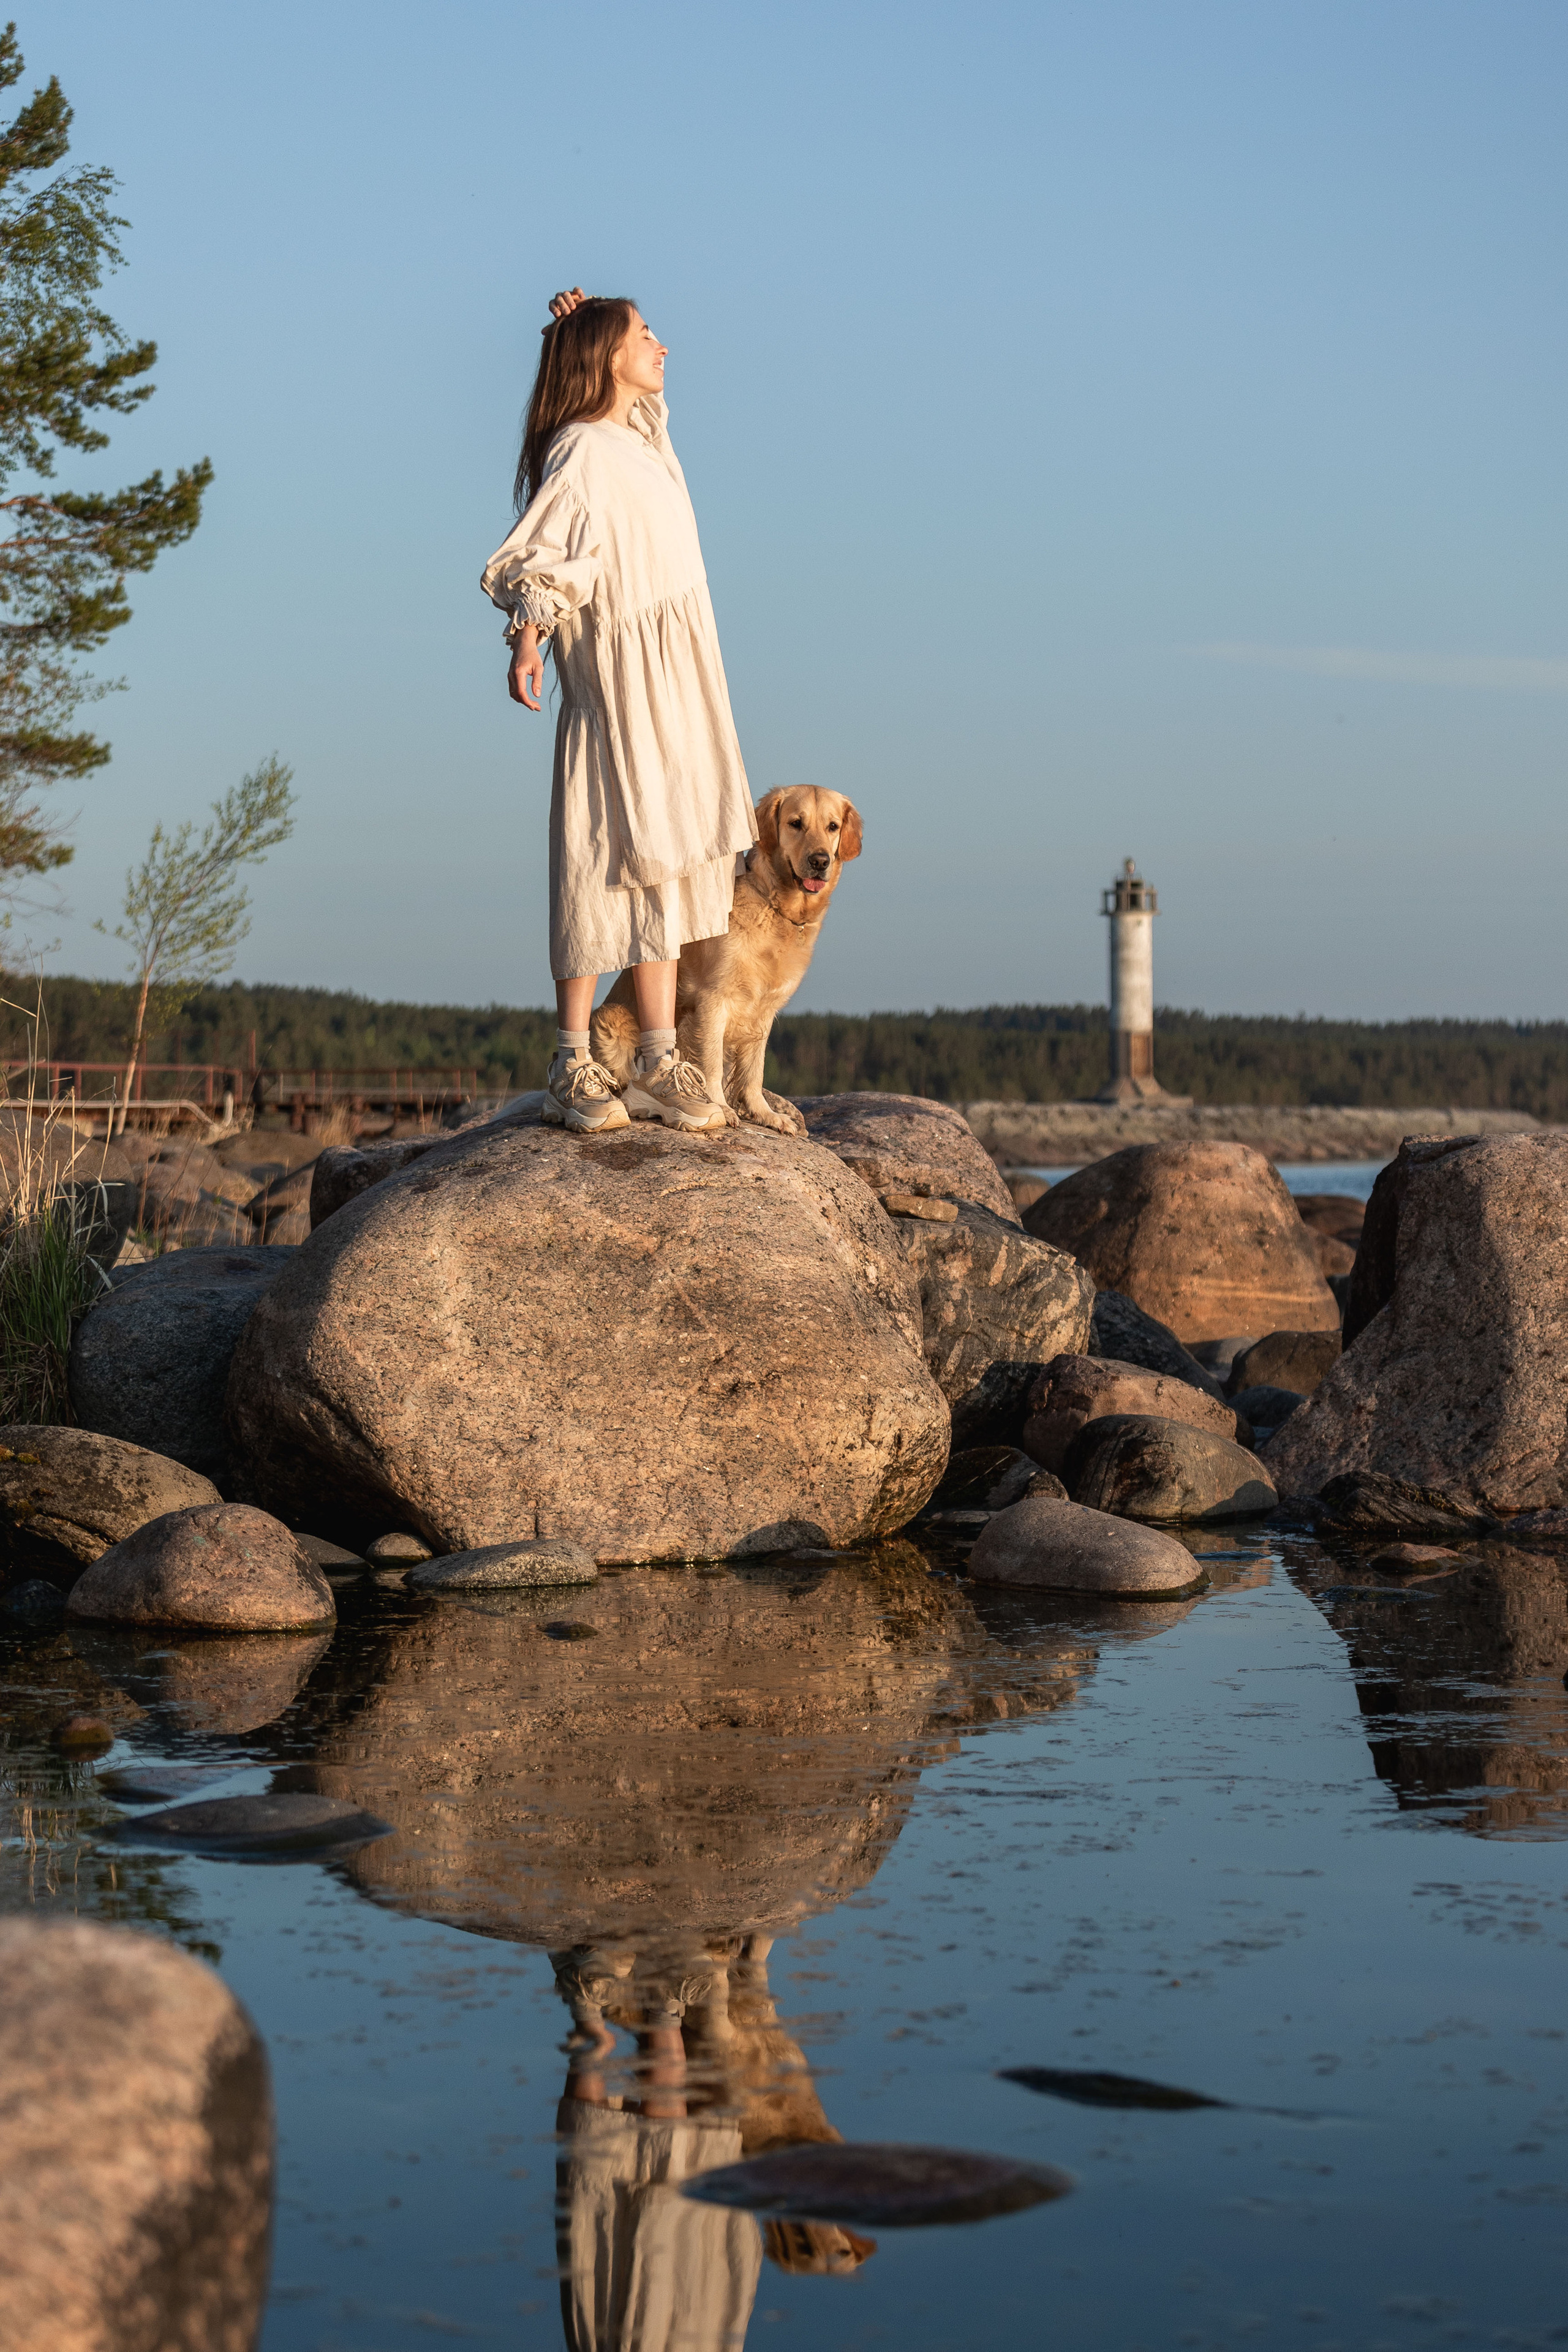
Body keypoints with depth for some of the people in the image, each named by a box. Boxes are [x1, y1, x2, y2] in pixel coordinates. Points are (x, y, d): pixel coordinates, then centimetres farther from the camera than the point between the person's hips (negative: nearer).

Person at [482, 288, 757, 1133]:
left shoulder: (643, 433, 16)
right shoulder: (583, 452, -9)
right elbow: (534, 561, -18)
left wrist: (584, 322, 20)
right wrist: (526, 642, -35)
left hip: (677, 682, 9)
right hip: (620, 682, -9)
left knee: (664, 865, 5)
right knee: (607, 858, -10)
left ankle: (657, 1065, 5)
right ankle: (573, 1068, -8)